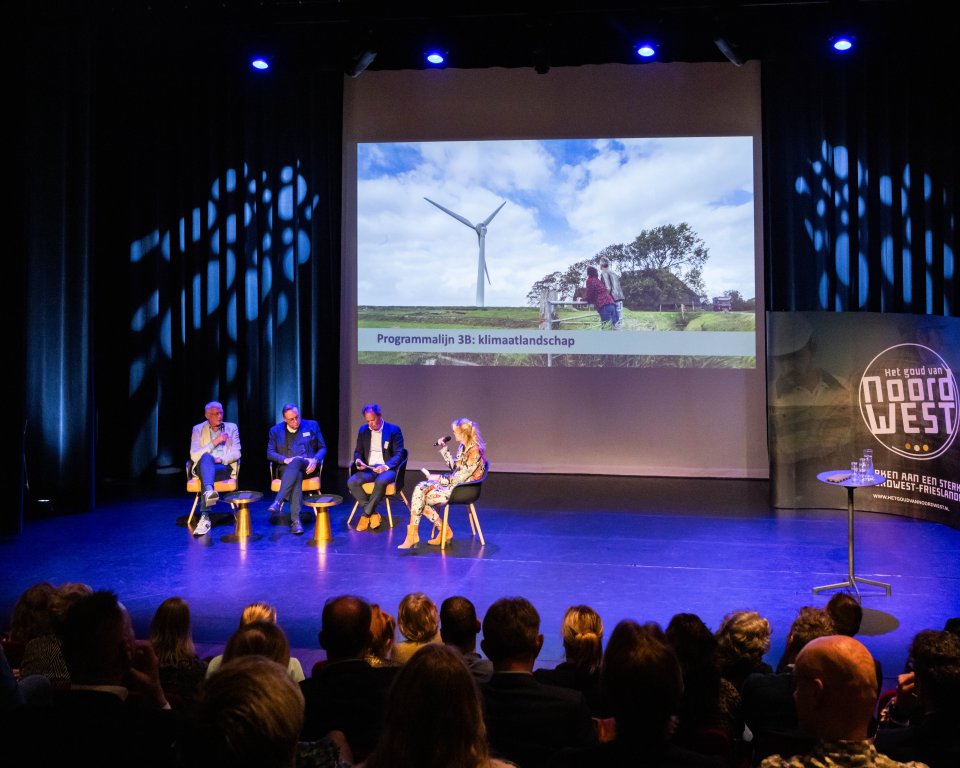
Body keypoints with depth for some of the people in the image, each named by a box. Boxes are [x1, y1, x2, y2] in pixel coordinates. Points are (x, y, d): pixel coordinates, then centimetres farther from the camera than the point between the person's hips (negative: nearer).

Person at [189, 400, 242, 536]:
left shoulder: (231, 428, 15)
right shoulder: (198, 429, 13)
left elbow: (236, 453, 5)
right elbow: (194, 456, -1)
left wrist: (221, 459, -15)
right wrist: (214, 442, -9)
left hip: (224, 468, 0)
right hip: (204, 467, 0)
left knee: (207, 474, -37)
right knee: (206, 457, -39)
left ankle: (205, 517, -49)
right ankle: (209, 492, -66)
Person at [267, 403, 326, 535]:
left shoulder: (312, 426, 13)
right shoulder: (275, 431, 14)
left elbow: (322, 448, 12)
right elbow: (270, 453, 7)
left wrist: (315, 460, -10)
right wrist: (286, 460, -13)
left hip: (308, 467, -1)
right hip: (287, 468, 1)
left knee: (296, 462, -39)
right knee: (296, 475, -38)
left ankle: (278, 501, -48)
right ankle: (295, 520, -46)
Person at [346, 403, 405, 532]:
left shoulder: (394, 430, -1)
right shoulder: (363, 430, 12)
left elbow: (398, 454, -5)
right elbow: (358, 452, 17)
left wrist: (385, 466, -22)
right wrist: (358, 461, -7)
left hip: (387, 469, -4)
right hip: (368, 469, 4)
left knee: (381, 481, -39)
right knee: (351, 482, -26)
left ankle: (366, 514, -24)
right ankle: (373, 514, -18)